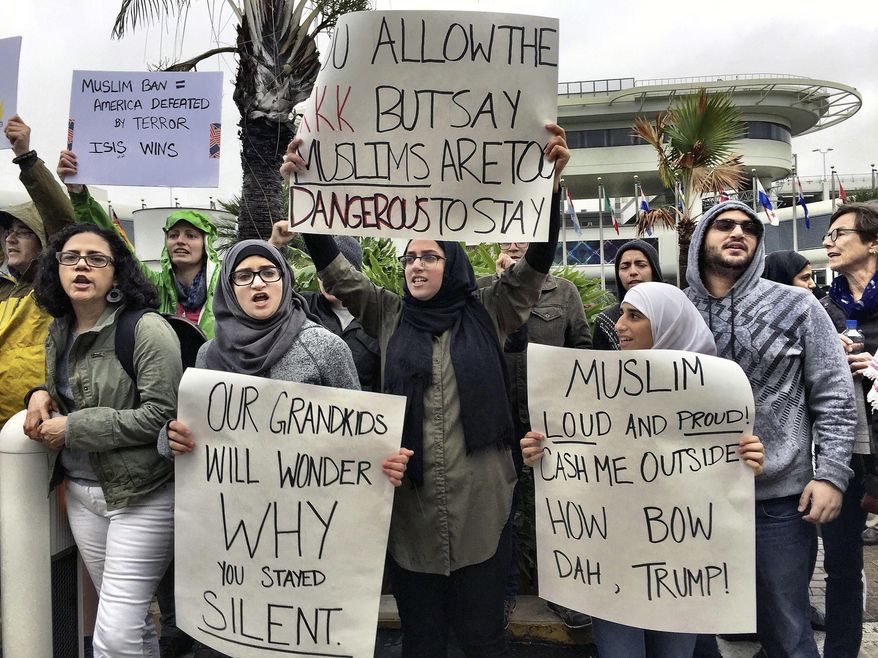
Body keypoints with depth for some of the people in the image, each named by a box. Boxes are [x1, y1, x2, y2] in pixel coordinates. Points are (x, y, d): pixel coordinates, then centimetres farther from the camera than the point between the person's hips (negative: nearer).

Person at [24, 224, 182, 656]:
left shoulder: (147, 329, -15)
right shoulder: (59, 333, 9)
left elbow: (162, 415, -21)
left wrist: (72, 428, -17)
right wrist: (41, 395, 2)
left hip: (141, 494, -7)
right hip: (81, 492, 7)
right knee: (129, 618, 18)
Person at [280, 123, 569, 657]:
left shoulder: (489, 314, 2)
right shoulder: (389, 316, 6)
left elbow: (538, 259, -6)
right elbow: (333, 267, 1)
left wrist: (550, 179, -19)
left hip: (481, 508, -1)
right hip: (409, 508, 2)